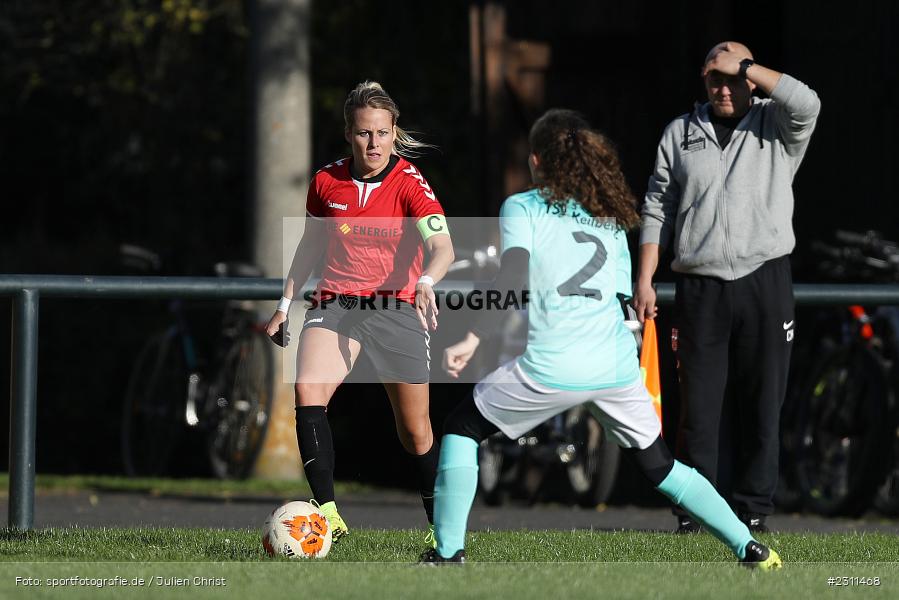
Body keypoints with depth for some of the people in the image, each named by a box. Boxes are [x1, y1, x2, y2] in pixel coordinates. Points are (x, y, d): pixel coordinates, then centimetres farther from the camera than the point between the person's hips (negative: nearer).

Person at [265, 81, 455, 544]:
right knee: (307, 388, -27)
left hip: (396, 308, -2)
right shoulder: (326, 182, 1)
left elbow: (442, 246, -23)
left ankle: (441, 528, 23)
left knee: (415, 432, 2)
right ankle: (327, 511, -31)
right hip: (336, 302, 2)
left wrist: (426, 282, -43)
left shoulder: (409, 183, -9)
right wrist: (285, 304, 15)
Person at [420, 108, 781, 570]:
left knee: (461, 429, 16)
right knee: (658, 464, 19)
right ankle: (748, 547, 10)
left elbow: (512, 280, -10)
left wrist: (471, 341, -8)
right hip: (616, 366, 5)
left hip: (550, 367, -5)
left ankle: (448, 552, 9)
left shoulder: (522, 208, 3)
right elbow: (622, 295, 18)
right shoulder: (610, 219, 19)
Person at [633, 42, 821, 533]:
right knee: (698, 406, -1)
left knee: (762, 404, 0)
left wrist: (743, 65, -10)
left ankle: (753, 509, 6)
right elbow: (657, 211, 12)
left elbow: (806, 105, -17)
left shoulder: (775, 128, 7)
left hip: (765, 284, -1)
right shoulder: (679, 134, 13)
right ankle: (693, 511, 3)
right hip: (699, 288, 1)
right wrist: (644, 280, 4)